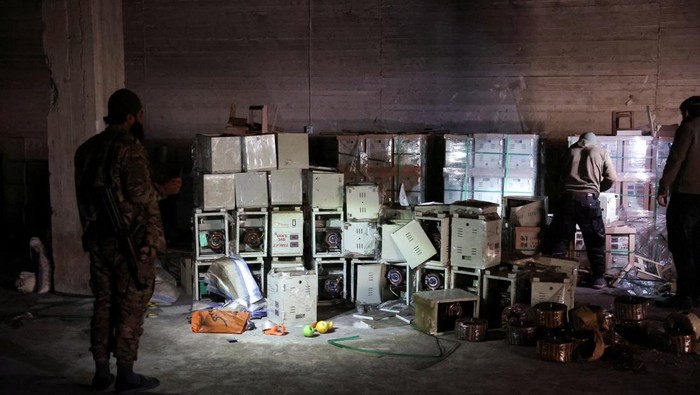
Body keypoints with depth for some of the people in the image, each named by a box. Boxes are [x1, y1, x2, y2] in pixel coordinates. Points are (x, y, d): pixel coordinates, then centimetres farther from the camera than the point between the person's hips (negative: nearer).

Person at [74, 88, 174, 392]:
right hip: (132, 242, -7)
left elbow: (84, 193, 14)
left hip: (98, 239, 8)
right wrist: (164, 190, -3)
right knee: (131, 306, 1)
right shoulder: (130, 148, -15)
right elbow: (140, 195, -21)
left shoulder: (87, 149, 10)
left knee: (103, 303, 13)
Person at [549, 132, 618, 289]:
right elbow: (612, 178, 9)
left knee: (560, 238, 8)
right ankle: (598, 278, 9)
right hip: (588, 199, -2)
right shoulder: (601, 152, 13)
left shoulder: (570, 151, 19)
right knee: (595, 241, 8)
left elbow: (560, 175, 22)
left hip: (567, 198, 2)